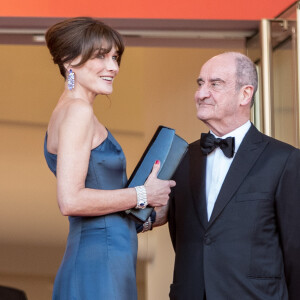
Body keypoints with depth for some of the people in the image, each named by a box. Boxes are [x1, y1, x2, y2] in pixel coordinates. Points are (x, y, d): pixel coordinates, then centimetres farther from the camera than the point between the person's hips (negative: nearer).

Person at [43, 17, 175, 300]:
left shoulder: (66, 111, 17)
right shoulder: (78, 110, -12)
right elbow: (71, 201, -22)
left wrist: (142, 218, 14)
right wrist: (142, 195, -12)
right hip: (99, 267, -10)